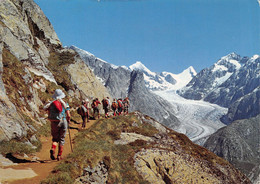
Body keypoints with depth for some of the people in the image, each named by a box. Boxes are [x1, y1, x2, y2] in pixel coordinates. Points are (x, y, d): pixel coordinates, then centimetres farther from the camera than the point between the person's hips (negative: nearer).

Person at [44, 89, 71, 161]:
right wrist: (68, 120, 18)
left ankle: (53, 149, -16)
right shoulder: (64, 104, 0)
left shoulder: (50, 104, 3)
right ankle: (59, 156, 8)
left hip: (54, 123, 1)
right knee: (61, 139, 10)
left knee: (55, 138, 14)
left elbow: (49, 116, 3)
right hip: (63, 122, -1)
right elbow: (68, 115, -3)